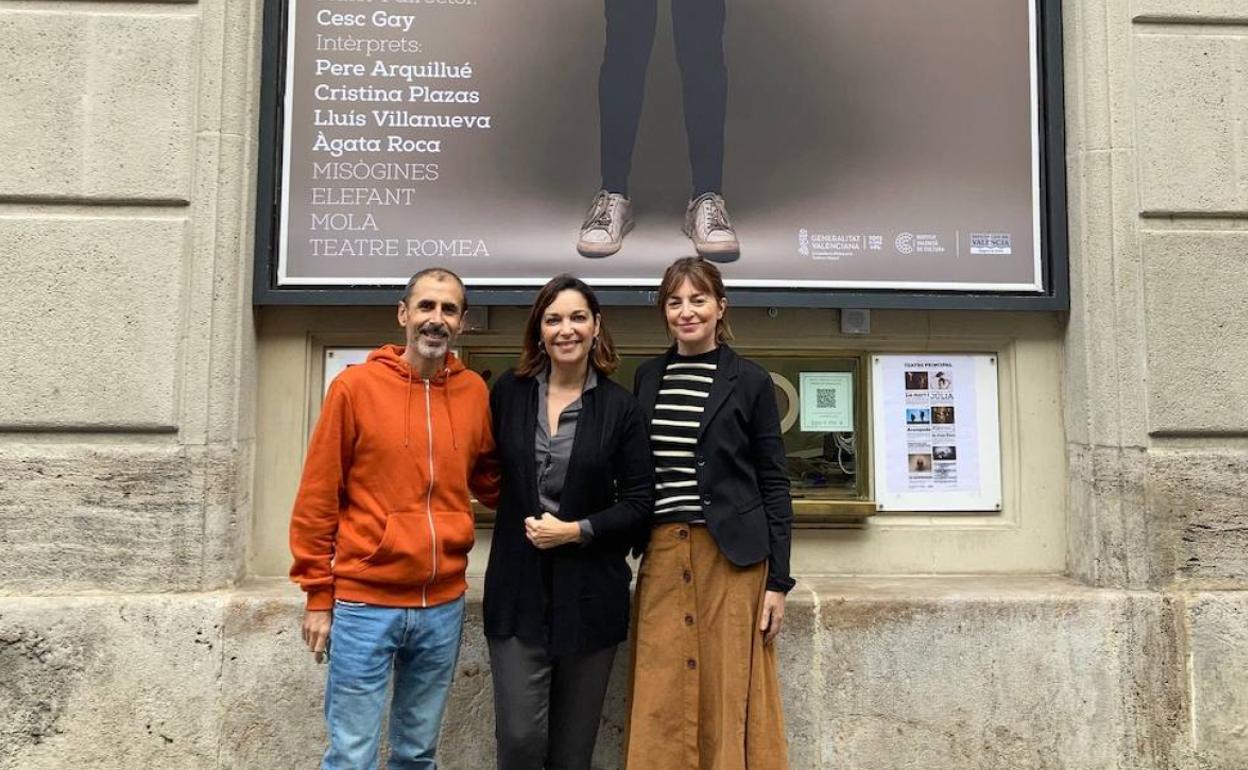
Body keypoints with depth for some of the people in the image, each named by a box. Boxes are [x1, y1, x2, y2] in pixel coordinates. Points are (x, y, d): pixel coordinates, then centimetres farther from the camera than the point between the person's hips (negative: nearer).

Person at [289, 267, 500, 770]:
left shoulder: (474, 392, 3)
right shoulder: (355, 386, -6)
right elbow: (317, 499, -3)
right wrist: (318, 596, -2)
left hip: (443, 606, 3)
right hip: (364, 603, -3)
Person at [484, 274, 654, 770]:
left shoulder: (619, 406, -3)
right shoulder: (509, 392, 2)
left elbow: (639, 503, -3)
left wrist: (575, 530, -13)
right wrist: (522, 518, -1)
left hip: (590, 594, 0)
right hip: (517, 590, 1)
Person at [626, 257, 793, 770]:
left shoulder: (750, 381, -1)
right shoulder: (647, 377, 10)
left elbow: (773, 484, -1)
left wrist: (778, 580, -5)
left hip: (732, 556, -3)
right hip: (661, 556, 4)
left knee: (731, 698, 3)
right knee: (659, 704, 7)